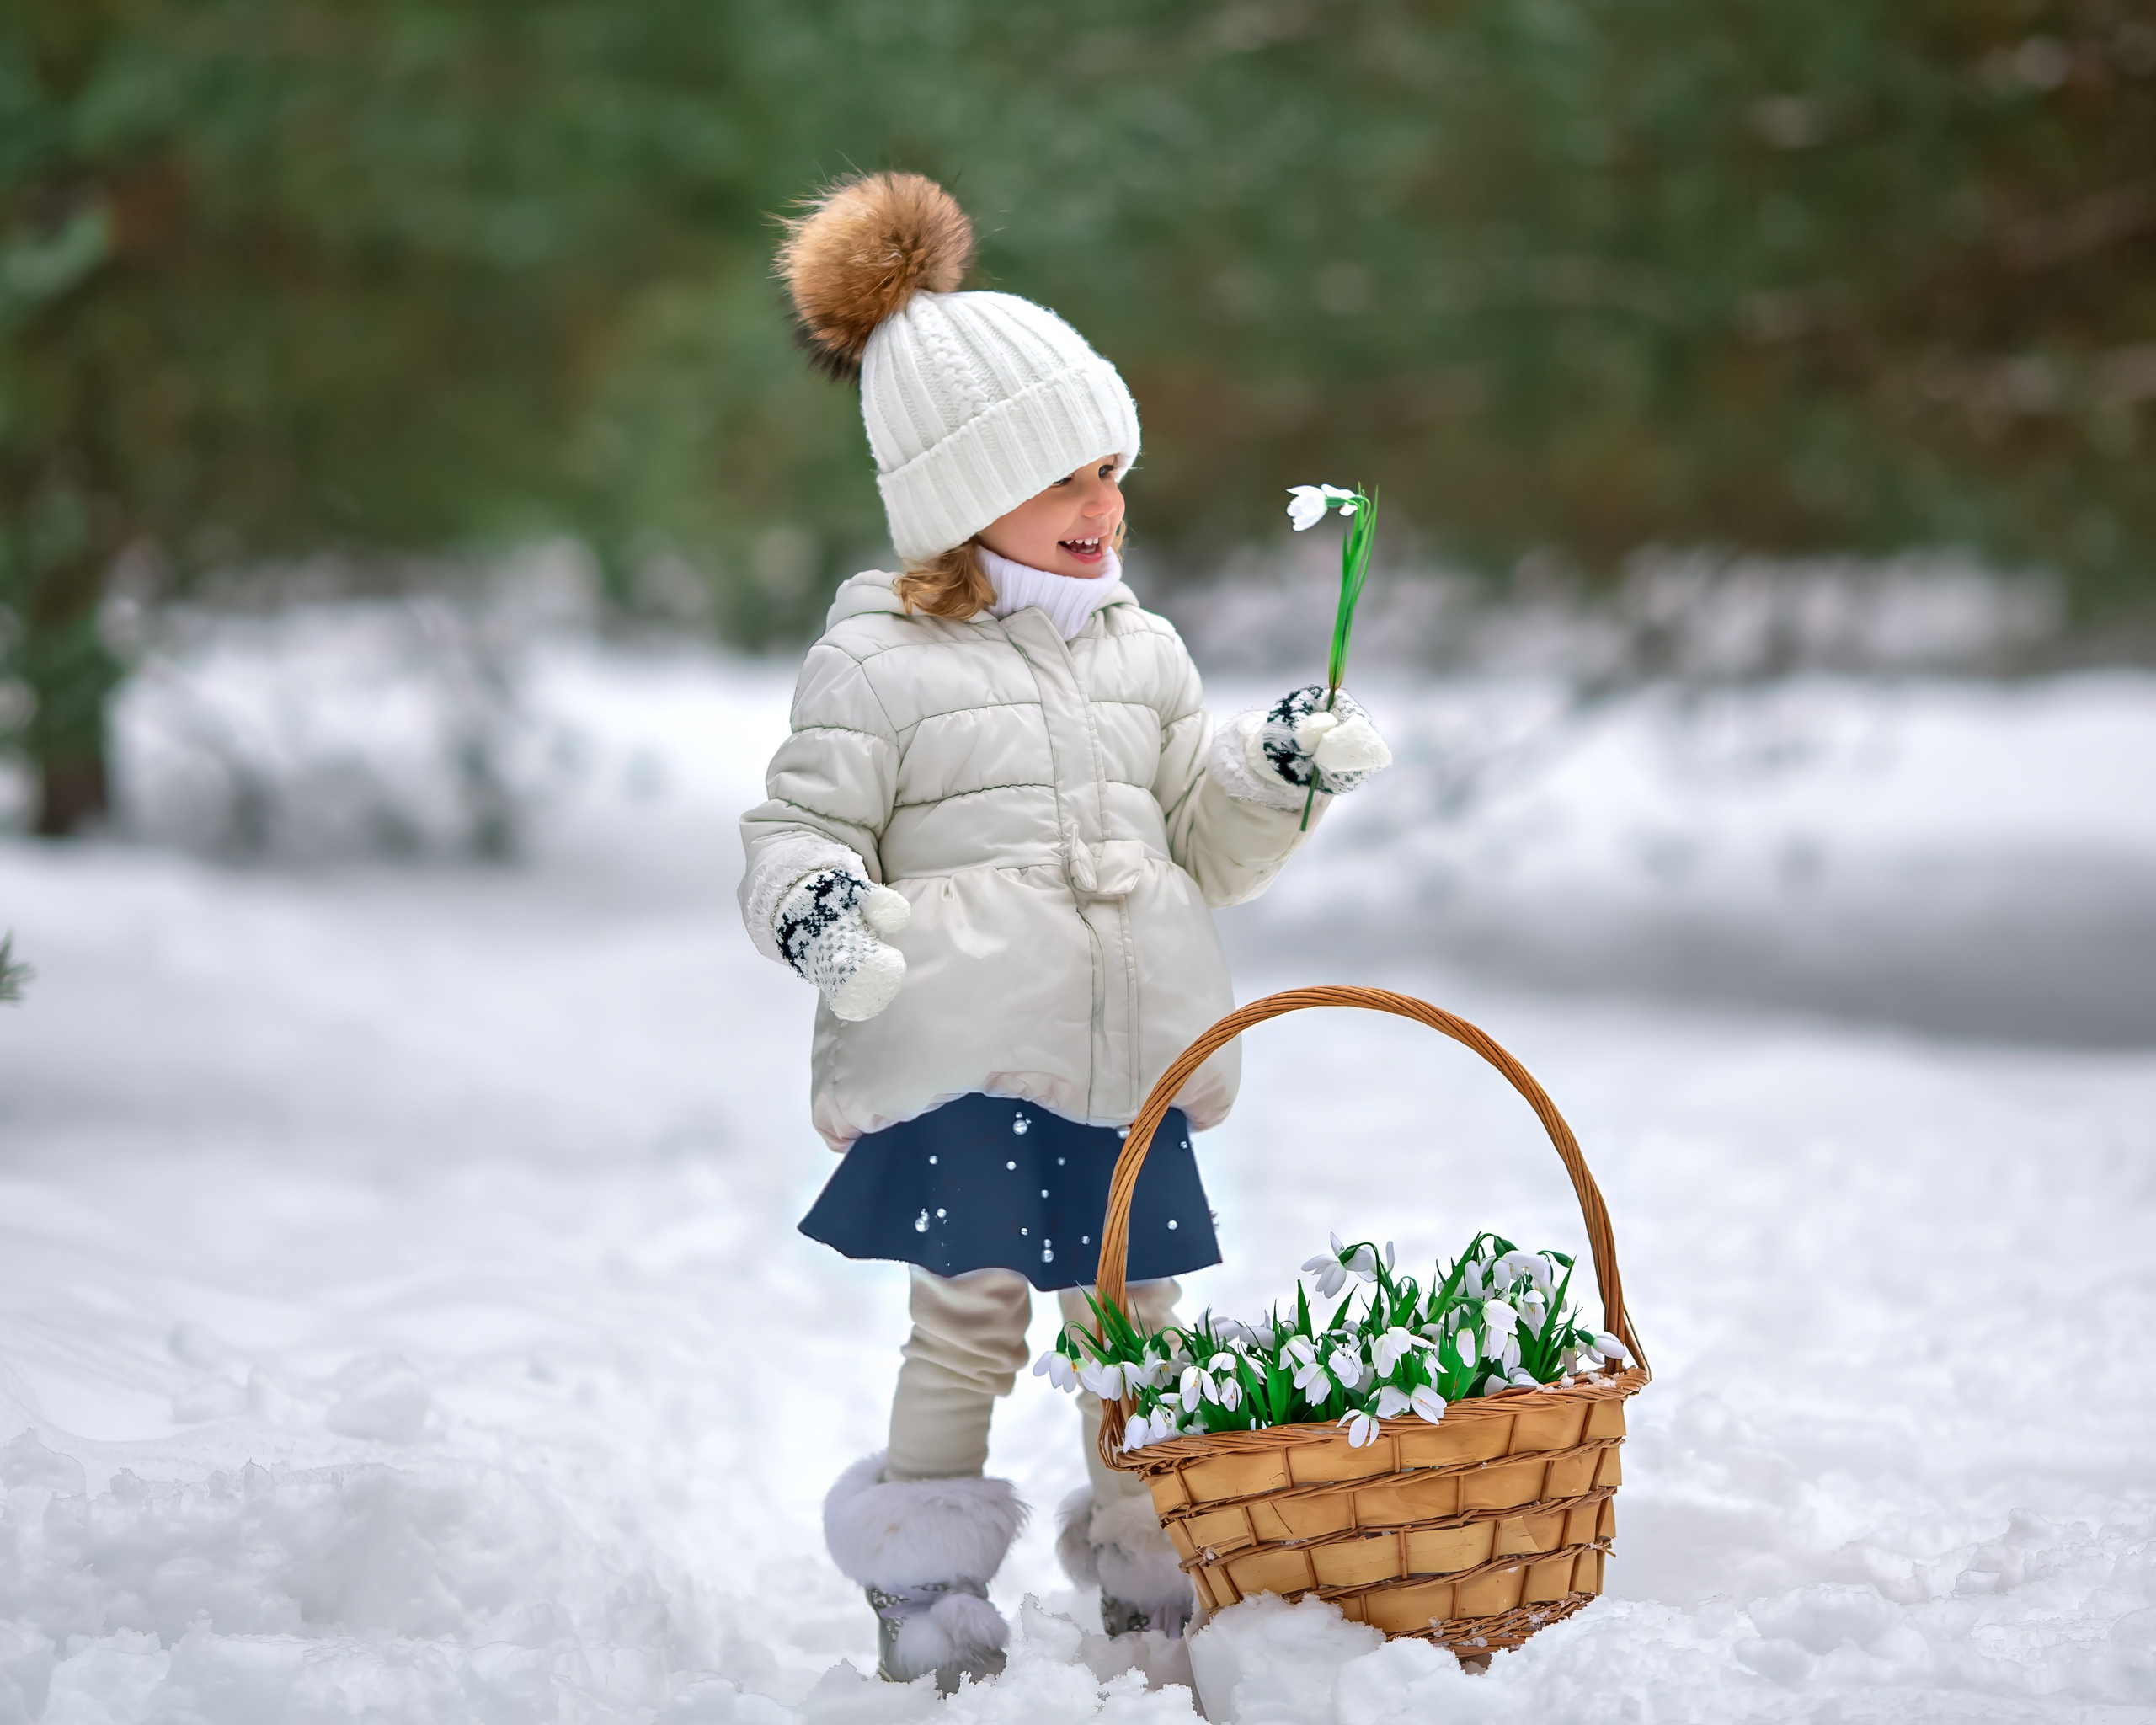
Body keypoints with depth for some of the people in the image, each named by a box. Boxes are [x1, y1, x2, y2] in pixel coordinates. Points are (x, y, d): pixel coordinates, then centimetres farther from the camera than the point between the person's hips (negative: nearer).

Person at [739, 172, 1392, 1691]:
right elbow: (801, 824, -3)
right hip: (956, 1061, -5)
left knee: (1137, 1329, 9)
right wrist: (819, 907, -25)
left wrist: (1285, 775, 2)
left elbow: (1205, 845, 20)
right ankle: (927, 1587, 7)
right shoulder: (880, 662, -2)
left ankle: (1145, 1567, 23)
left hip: (1128, 1057, 5)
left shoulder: (1142, 652, 16)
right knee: (969, 1323, -7)